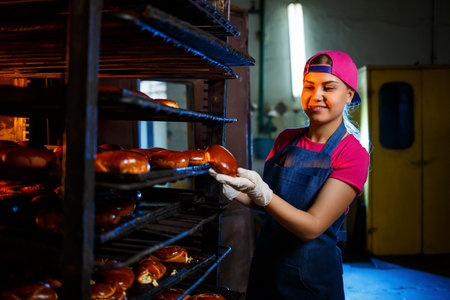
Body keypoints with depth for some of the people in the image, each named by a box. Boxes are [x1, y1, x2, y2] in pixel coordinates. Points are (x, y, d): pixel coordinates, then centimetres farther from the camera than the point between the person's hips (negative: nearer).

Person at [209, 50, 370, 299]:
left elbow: (312, 227, -22)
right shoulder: (286, 139, 1)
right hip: (265, 265, 5)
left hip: (311, 277, -4)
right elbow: (264, 203, 7)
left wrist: (260, 193, -35)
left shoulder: (353, 155, -15)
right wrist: (232, 190, -12)